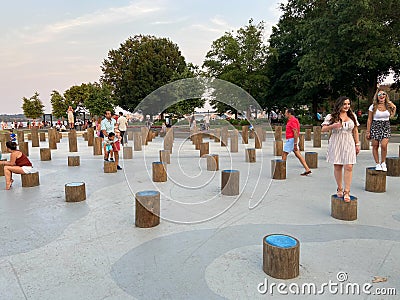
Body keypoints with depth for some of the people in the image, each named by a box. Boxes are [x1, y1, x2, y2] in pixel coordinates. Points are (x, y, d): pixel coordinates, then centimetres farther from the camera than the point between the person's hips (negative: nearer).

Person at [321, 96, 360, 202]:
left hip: (349, 144, 2)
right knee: (337, 167, 4)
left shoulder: (353, 116, 12)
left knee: (349, 167, -8)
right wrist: (333, 126, -18)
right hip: (336, 143, -1)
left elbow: (355, 131, 16)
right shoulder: (331, 116, 2)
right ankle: (339, 189, 20)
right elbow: (323, 129, -2)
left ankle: (346, 192, -3)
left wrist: (357, 144, 14)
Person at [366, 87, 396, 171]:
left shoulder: (388, 105, 6)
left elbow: (391, 116, 20)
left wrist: (394, 108, 7)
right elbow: (369, 120, -1)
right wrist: (368, 131, -4)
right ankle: (377, 164, 14)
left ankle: (383, 162, 6)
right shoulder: (373, 106, -3)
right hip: (375, 126, -1)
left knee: (384, 145, -14)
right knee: (375, 146, 1)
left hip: (386, 127, 2)